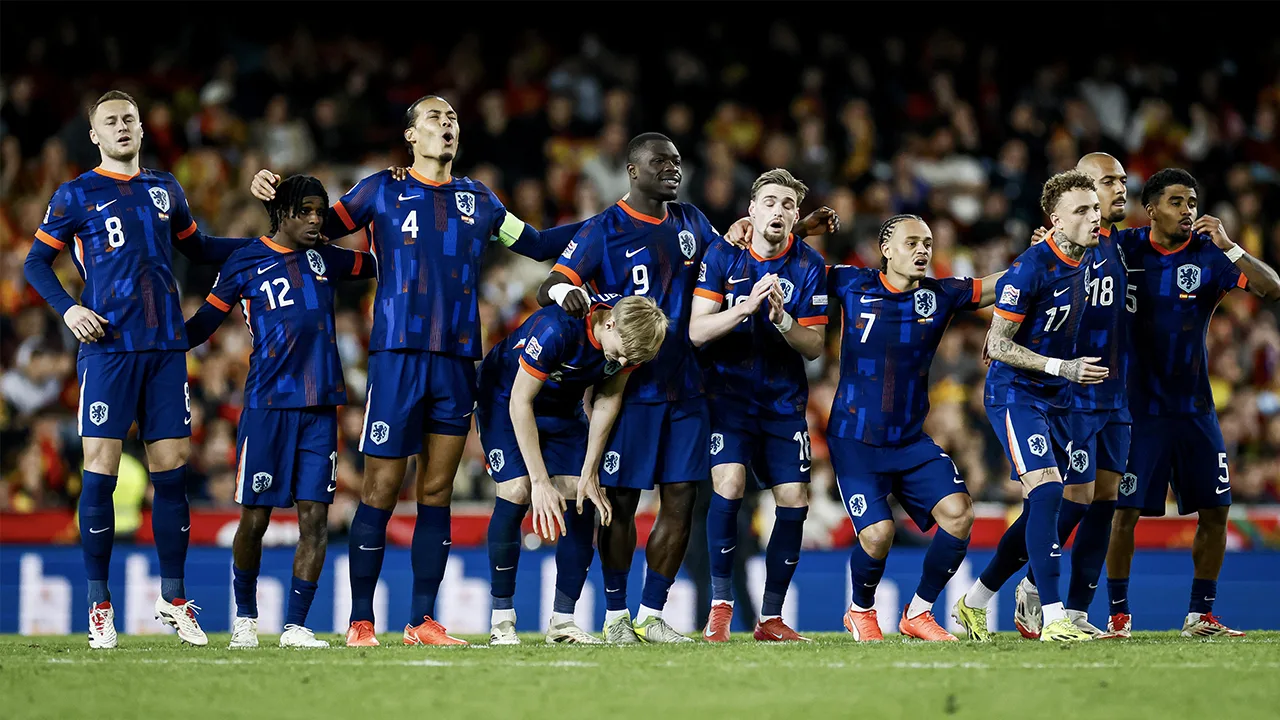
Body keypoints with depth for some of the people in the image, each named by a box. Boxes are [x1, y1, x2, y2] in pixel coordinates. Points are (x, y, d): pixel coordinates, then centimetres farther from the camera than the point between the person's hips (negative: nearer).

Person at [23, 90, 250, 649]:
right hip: (107, 347, -4)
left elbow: (199, 248, 29)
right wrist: (67, 309, -10)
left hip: (165, 348, 4)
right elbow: (36, 263, 6)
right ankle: (99, 604, 1)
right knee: (101, 471, -6)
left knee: (172, 467, 2)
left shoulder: (165, 190, 16)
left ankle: (173, 597, 10)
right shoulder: (76, 195, 4)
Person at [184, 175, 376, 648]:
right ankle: (245, 618, 19)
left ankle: (295, 626, 0)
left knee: (315, 517, -4)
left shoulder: (325, 258, 15)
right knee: (255, 518, -1)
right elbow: (203, 324, 8)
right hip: (267, 406, -3)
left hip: (320, 405, 4)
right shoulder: (245, 264, 3)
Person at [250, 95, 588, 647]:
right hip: (397, 354, -4)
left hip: (458, 359, 4)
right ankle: (360, 621, 0)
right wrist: (274, 192, -2)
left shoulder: (478, 200, 15)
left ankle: (422, 620, 8)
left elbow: (537, 245, 25)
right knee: (381, 490, -5)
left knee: (437, 492, 5)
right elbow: (323, 226, 14)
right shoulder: (383, 191, 5)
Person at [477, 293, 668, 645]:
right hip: (506, 399, -5)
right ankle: (501, 621, -12)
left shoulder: (631, 334, -21)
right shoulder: (556, 329, -39)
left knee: (582, 500, -8)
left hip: (563, 407, 5)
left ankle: (562, 621, -1)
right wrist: (540, 481, -30)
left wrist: (589, 473, -8)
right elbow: (520, 403, -30)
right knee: (517, 491, -20)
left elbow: (607, 401, -6)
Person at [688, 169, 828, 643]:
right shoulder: (722, 254, -6)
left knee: (794, 500, -4)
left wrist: (782, 319, -23)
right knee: (729, 483, -22)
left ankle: (770, 618, 8)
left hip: (784, 399, 2)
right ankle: (720, 605, -11)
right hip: (728, 391, -2)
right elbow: (697, 331, -11)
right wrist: (747, 306, -26)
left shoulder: (809, 266, -3)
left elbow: (814, 347, -3)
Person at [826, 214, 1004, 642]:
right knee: (877, 534, -18)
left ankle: (918, 613, 6)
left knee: (958, 514, -14)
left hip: (912, 441, 3)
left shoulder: (941, 295, 0)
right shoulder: (852, 285, -5)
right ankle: (860, 612, 15)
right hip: (855, 441, -3)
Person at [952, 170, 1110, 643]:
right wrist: (1062, 368, -24)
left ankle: (973, 603, 25)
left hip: (1055, 399, 8)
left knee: (1043, 509, 9)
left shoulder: (1089, 259, 3)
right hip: (1015, 395, -8)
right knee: (1046, 490, -21)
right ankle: (1053, 619, -24)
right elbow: (998, 345, -18)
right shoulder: (1031, 268, -21)